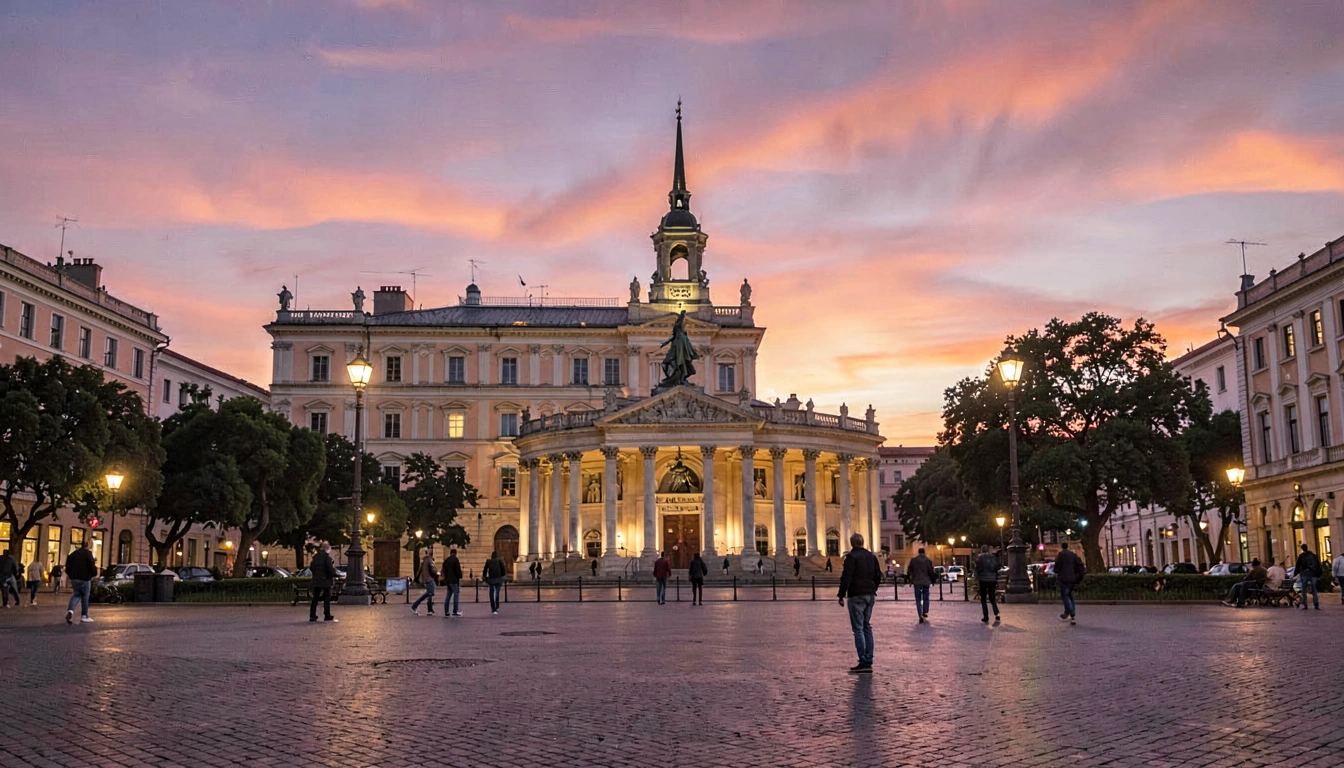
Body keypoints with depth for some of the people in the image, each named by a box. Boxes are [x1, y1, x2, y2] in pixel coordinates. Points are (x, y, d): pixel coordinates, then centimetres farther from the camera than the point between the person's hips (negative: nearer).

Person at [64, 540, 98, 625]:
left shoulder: (73, 554, 9)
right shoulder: (88, 553, -9)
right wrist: (94, 574, 5)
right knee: (85, 597, 6)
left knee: (76, 595, 13)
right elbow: (92, 566, -14)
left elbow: (68, 566, 11)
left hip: (74, 578, 5)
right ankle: (84, 616, 13)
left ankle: (70, 610, -13)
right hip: (84, 578, -5)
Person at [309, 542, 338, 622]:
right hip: (325, 580, -6)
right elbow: (330, 568, -16)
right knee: (327, 598, 3)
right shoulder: (326, 556, -13)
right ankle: (327, 616, 5)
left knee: (315, 598, 11)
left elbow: (312, 567, 12)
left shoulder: (315, 556, 7)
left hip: (316, 580, 6)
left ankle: (312, 616, 10)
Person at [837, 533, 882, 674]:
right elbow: (878, 575, 17)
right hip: (870, 596, 7)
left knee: (858, 628, -6)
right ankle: (869, 661, 12)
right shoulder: (871, 556, 12)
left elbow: (846, 578, -15)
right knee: (867, 627, 13)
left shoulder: (852, 557, -9)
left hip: (856, 596, -7)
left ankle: (863, 663, -11)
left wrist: (841, 595, -10)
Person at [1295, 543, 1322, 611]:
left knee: (1304, 591, 3)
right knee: (1314, 590, 6)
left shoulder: (1301, 556, 0)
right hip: (1313, 574, 3)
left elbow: (1298, 566, 0)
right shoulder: (1314, 555, 11)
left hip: (1304, 574, -3)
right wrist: (1318, 574, 18)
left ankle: (1305, 605, -3)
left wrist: (1295, 574, 10)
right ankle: (1316, 605, -6)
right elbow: (1318, 565, 13)